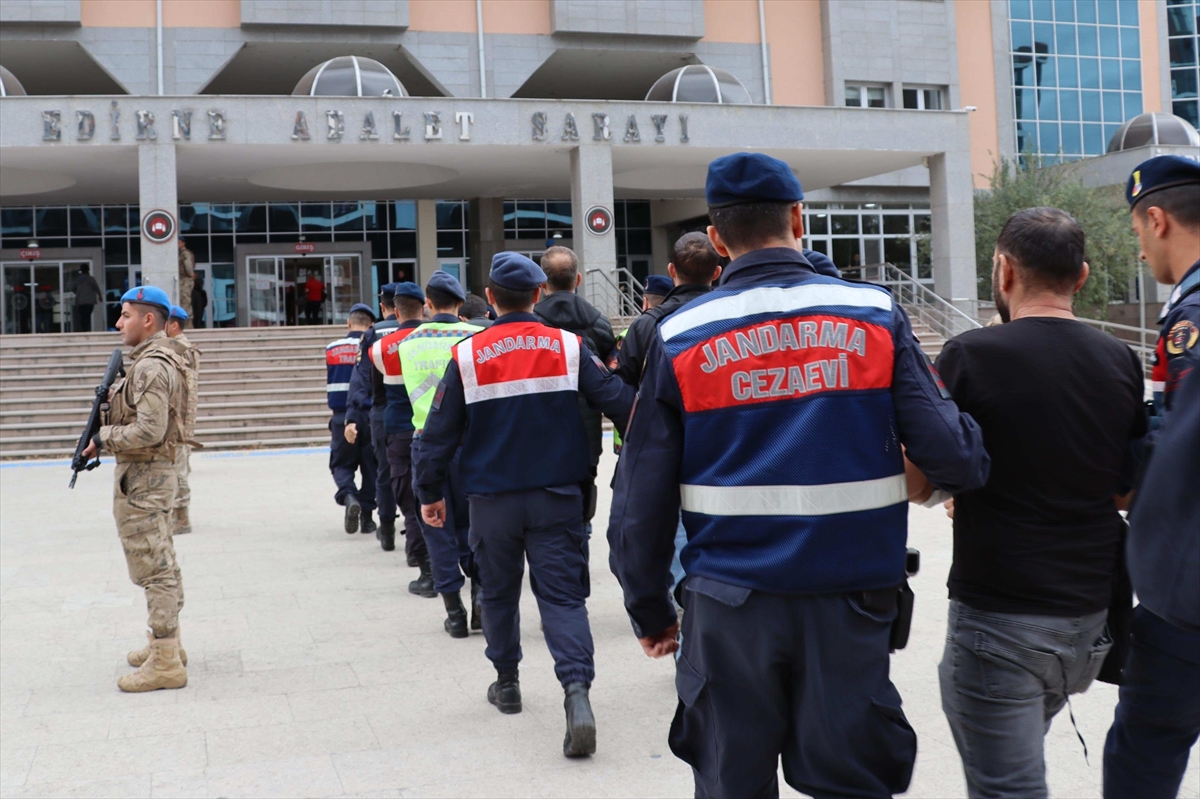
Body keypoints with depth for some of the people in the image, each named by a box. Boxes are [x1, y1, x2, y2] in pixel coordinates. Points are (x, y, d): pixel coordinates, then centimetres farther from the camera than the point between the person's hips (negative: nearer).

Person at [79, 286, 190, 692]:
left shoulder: (151, 366, -19)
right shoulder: (158, 361, 14)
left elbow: (149, 431, -26)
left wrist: (103, 438, -12)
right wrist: (112, 401, 8)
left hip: (141, 477, -11)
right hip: (154, 474, 11)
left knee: (154, 570, -8)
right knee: (162, 565, 17)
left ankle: (165, 663, -4)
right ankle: (165, 643, 28)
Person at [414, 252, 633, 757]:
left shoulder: (466, 355, -4)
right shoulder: (568, 346, -3)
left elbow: (440, 432, -1)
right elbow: (618, 403, -3)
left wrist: (430, 493, 11)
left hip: (493, 499, 0)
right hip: (558, 496, 0)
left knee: (498, 590, 19)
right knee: (563, 594, 1)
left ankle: (506, 682, 33)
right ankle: (577, 690, -17)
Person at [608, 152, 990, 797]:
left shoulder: (680, 338, -2)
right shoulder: (874, 315, -1)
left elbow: (641, 499, -2)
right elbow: (949, 452, -9)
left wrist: (649, 611, 9)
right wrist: (971, 467, 15)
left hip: (729, 608, 0)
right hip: (850, 599, 0)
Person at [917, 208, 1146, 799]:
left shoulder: (970, 356, -14)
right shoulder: (1121, 362, 2)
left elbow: (920, 485, -9)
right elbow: (1131, 487, 13)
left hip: (1001, 620, -6)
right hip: (1092, 618, 6)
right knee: (1021, 748, 28)